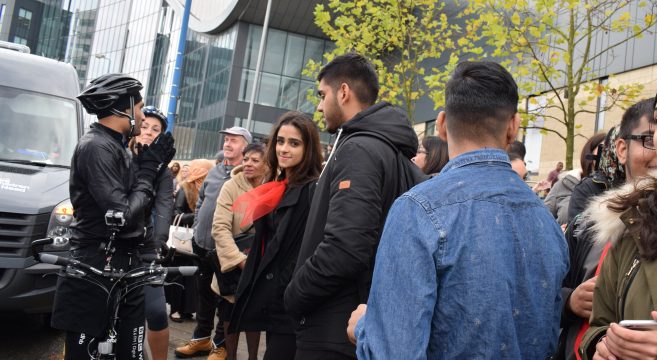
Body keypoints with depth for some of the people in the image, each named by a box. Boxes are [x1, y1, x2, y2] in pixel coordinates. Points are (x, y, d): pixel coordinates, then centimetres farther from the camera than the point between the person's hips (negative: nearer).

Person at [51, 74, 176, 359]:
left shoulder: (113, 145, 14)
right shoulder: (96, 146, -15)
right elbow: (123, 215, -21)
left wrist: (150, 167, 5)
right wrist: (148, 170, -10)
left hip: (121, 266, 9)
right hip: (96, 271, -9)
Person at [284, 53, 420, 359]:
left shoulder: (358, 150, -18)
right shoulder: (390, 151, 13)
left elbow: (343, 248, -29)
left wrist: (293, 297, -14)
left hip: (334, 329, -9)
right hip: (361, 323, 9)